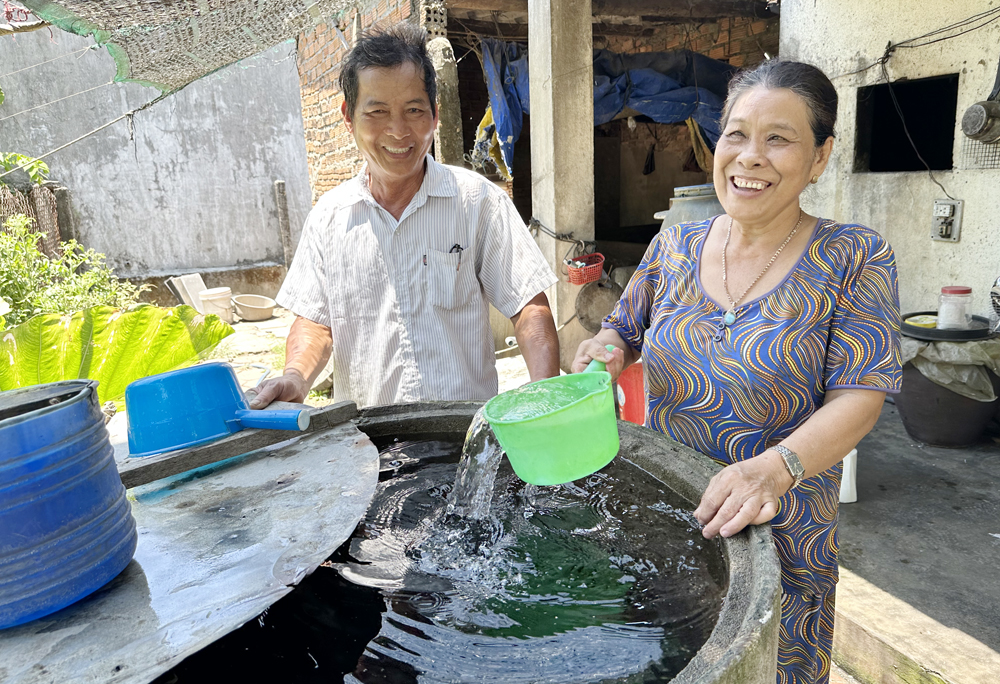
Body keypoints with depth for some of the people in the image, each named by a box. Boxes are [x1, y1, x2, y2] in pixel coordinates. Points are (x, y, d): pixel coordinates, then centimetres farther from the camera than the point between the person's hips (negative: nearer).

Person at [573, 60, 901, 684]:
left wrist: (774, 468, -31)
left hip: (782, 539, -2)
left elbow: (860, 396, -14)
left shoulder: (855, 258, -9)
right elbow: (624, 331, 11)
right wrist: (605, 351, -12)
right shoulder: (674, 246, 0)